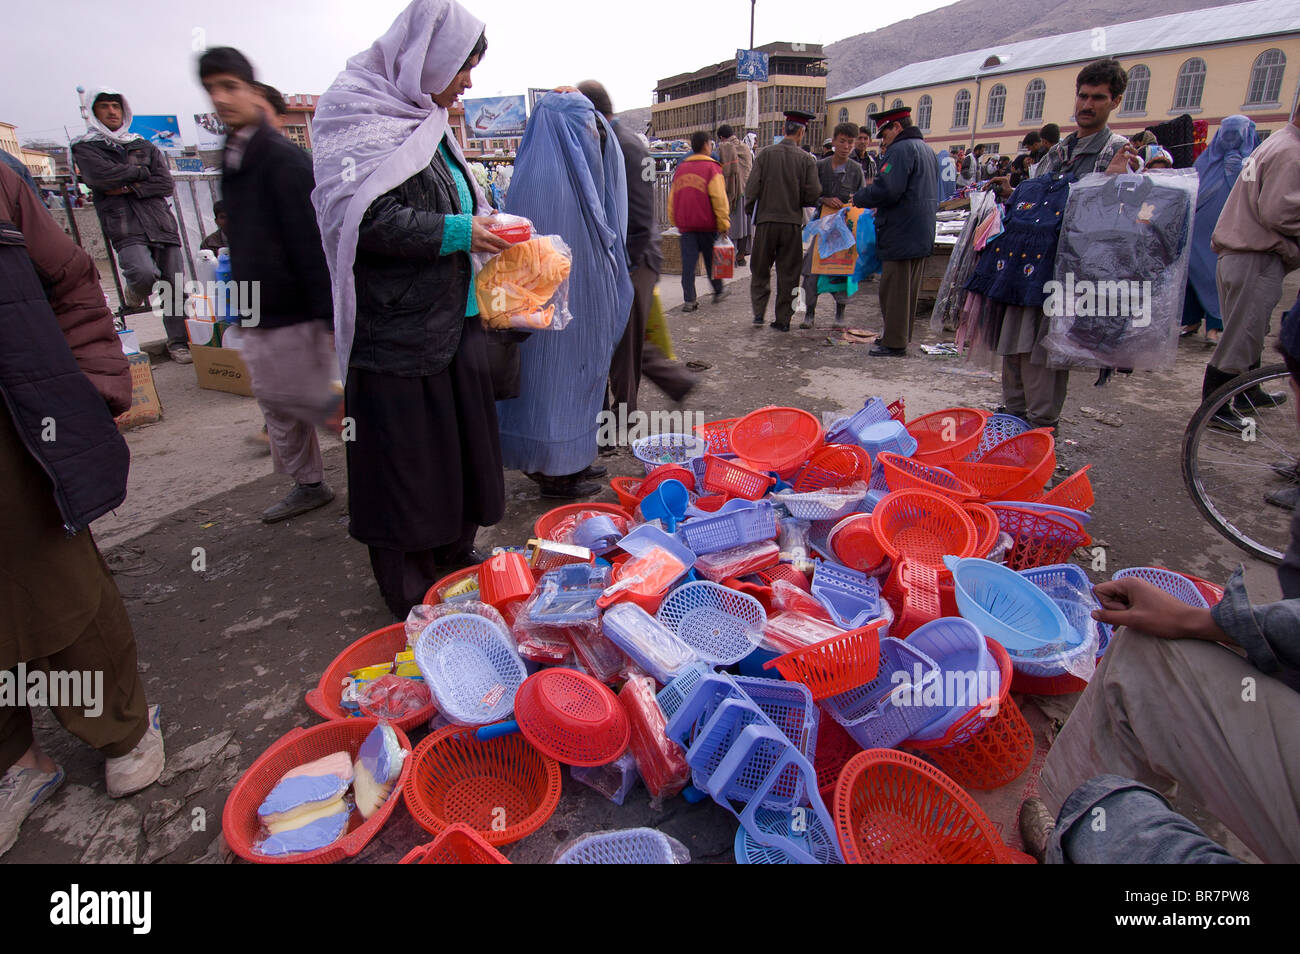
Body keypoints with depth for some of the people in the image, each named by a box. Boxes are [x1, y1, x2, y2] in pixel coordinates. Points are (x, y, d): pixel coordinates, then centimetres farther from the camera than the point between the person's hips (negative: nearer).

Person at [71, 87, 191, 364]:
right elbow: (101, 175, -8)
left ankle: (178, 342, 5)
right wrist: (141, 172, 3)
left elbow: (165, 183, 9)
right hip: (124, 226, -3)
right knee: (144, 273, -28)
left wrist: (130, 188, -5)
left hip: (160, 223, 3)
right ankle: (134, 290, 10)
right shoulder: (85, 148, 12)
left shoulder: (144, 146, 22)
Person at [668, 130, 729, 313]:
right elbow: (719, 199, -11)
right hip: (707, 224, -3)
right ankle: (718, 291, 29)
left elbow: (672, 198, 15)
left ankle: (689, 299, -2)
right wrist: (724, 224, -6)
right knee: (712, 259, 13)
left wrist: (674, 221, 23)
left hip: (685, 224, 3)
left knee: (688, 262, 2)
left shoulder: (680, 168, 10)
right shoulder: (712, 168, -6)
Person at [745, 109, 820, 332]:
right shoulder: (807, 159, -3)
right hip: (793, 223, 0)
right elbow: (813, 194, -6)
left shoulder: (765, 154, -3)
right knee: (788, 273, 8)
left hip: (766, 221, 0)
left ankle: (759, 312, 7)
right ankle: (783, 319, 11)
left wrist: (750, 211, 10)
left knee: (760, 270, 14)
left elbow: (752, 187, -6)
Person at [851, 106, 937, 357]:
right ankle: (901, 336, 26)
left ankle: (894, 343, 1)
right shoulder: (926, 149, 18)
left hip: (900, 235, -10)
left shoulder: (900, 150, -13)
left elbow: (886, 190, -26)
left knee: (893, 289, -4)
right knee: (910, 290, 16)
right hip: (922, 235, 10)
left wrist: (859, 198, -8)